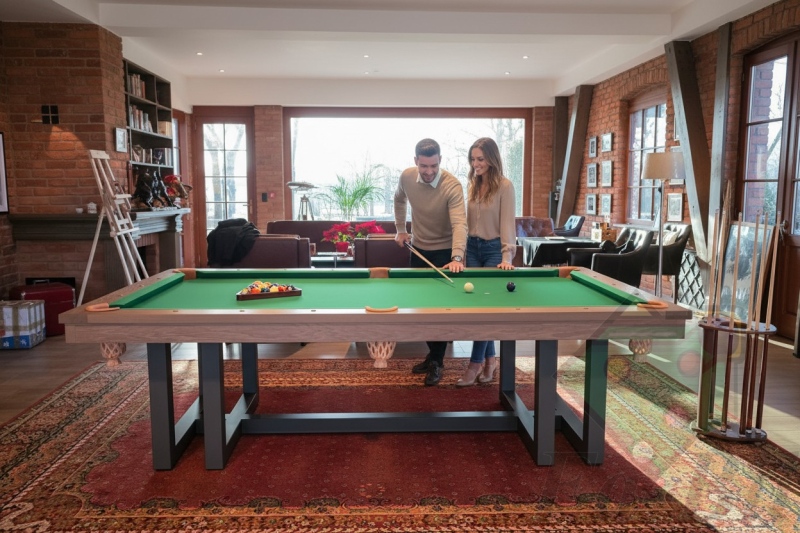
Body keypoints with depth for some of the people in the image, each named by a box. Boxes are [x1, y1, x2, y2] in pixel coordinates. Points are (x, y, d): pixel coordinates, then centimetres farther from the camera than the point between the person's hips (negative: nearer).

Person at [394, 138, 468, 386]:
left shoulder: (452, 185, -26)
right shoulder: (406, 177, -10)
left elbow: (460, 223, -38)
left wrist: (456, 257, -51)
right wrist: (400, 229, 7)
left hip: (444, 252, -5)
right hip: (418, 249, 5)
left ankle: (437, 362, 12)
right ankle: (433, 354, 27)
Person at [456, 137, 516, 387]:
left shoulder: (505, 186, -10)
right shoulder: (471, 184, 8)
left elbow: (507, 223, -14)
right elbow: (468, 219, 11)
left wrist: (507, 257, -21)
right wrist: (461, 252, 8)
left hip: (494, 249, -6)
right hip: (472, 248, 6)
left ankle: (476, 363, 2)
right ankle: (490, 358, 16)